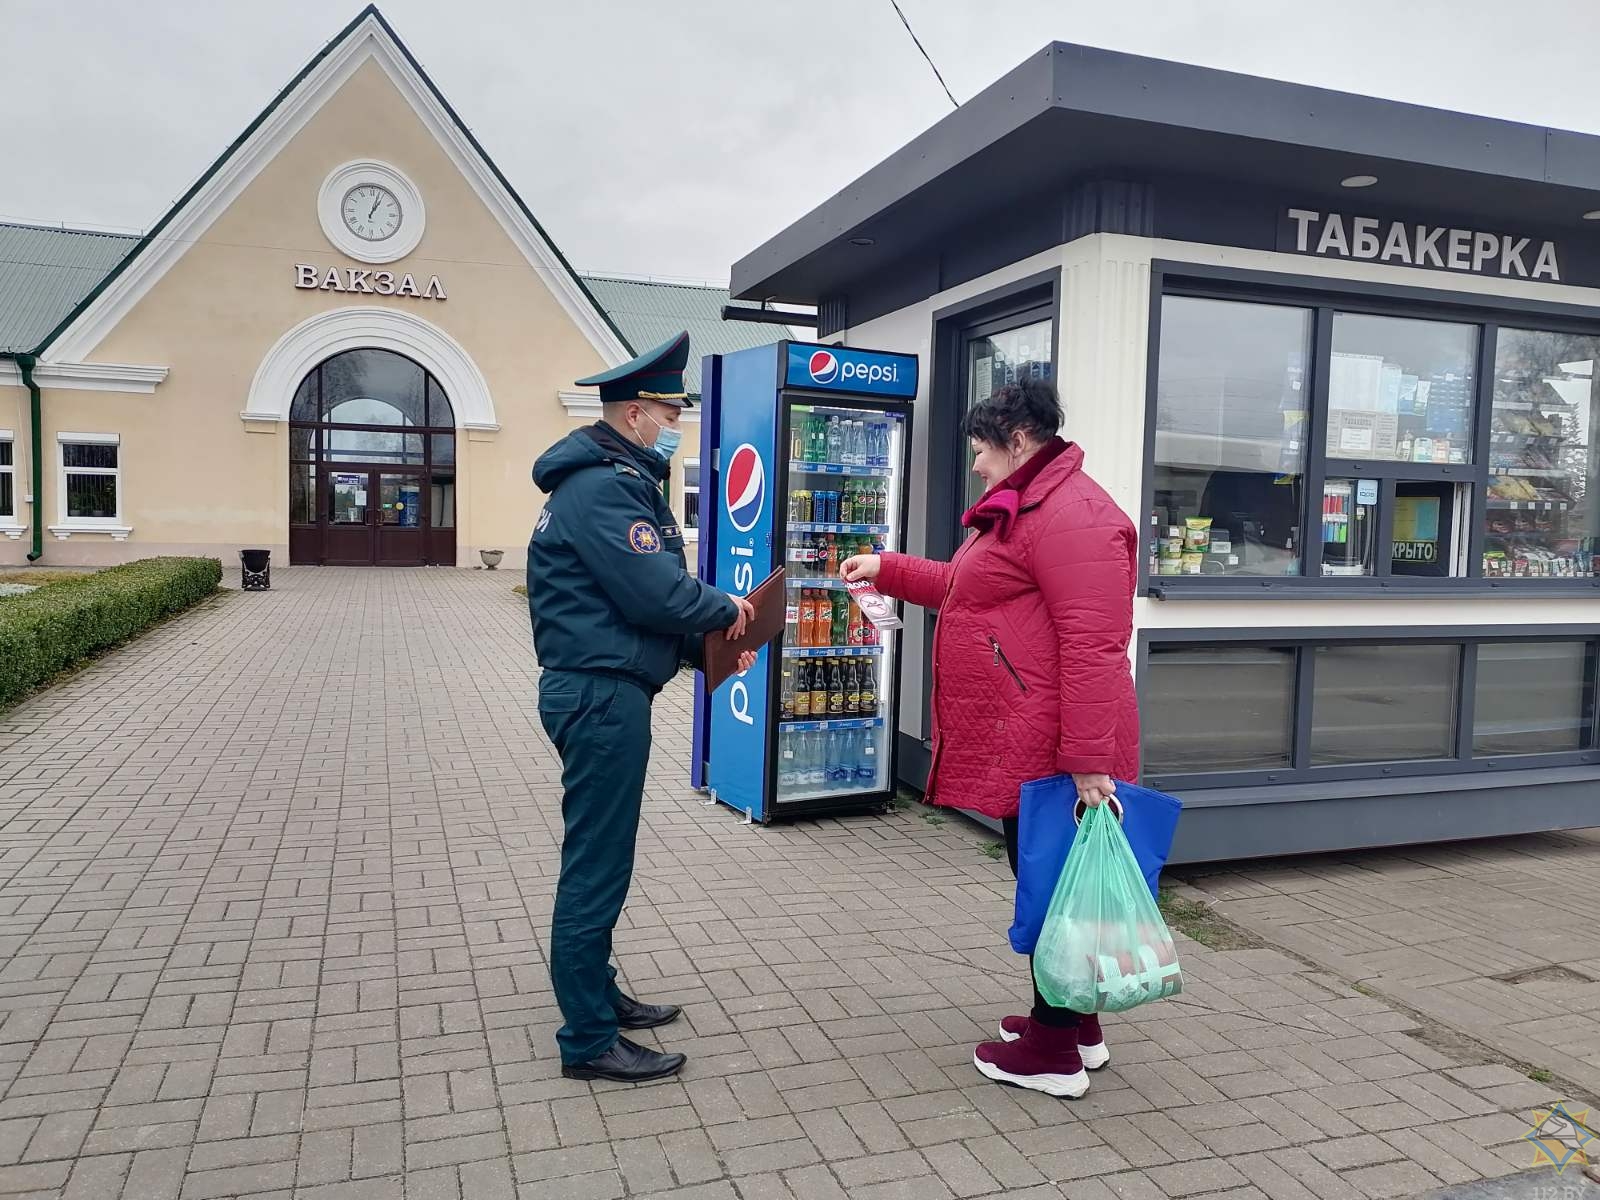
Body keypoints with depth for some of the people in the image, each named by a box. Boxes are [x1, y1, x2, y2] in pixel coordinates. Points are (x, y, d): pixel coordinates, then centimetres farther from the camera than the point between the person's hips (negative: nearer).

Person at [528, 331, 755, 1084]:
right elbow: (656, 594, -23)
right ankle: (588, 1040, 9)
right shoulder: (604, 486, -16)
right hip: (602, 694, -11)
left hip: (599, 690, 11)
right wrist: (728, 611, -5)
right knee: (597, 863, -3)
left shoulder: (615, 479, 17)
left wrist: (709, 646, 7)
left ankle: (596, 993, 34)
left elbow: (642, 596, 16)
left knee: (598, 857, 19)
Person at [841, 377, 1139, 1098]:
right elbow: (967, 586, 31)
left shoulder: (1072, 515, -18)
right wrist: (885, 571, 30)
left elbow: (1093, 646, -25)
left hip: (1047, 749, -11)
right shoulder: (1023, 508, 18)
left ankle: (1054, 1054, 17)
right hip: (1022, 744, 11)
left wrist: (1088, 761, -27)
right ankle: (1073, 1026, 33)